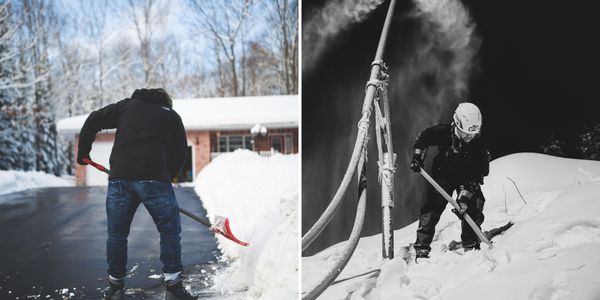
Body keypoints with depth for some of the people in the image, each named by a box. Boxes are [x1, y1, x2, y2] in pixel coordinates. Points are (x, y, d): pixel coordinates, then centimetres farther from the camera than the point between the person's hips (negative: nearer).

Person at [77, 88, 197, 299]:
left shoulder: (127, 105, 23)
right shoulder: (172, 116, 19)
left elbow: (94, 120, 18)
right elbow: (179, 153, 16)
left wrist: (83, 152, 28)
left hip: (119, 177, 3)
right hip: (153, 178, -2)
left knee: (116, 233, 16)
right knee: (169, 231, 9)